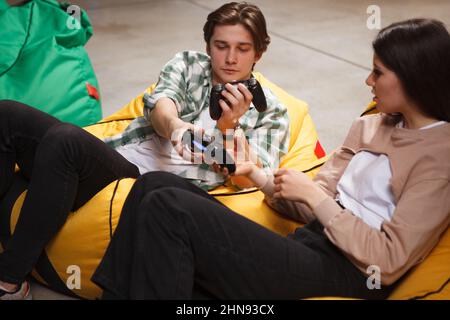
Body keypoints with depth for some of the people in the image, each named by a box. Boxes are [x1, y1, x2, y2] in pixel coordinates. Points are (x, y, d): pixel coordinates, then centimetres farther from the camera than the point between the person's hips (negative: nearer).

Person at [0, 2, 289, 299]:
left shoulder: (270, 111, 13)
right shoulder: (188, 63, 19)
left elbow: (250, 181, 0)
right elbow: (159, 105, -3)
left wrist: (229, 126, -17)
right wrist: (176, 126, -28)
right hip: (113, 158, 5)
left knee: (65, 141, -32)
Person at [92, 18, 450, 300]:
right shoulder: (370, 126, 18)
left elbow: (389, 261, -14)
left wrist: (313, 194, -11)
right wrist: (255, 173, 3)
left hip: (341, 275, -8)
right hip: (305, 246, 8)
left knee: (167, 208, -20)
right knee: (155, 185, -5)